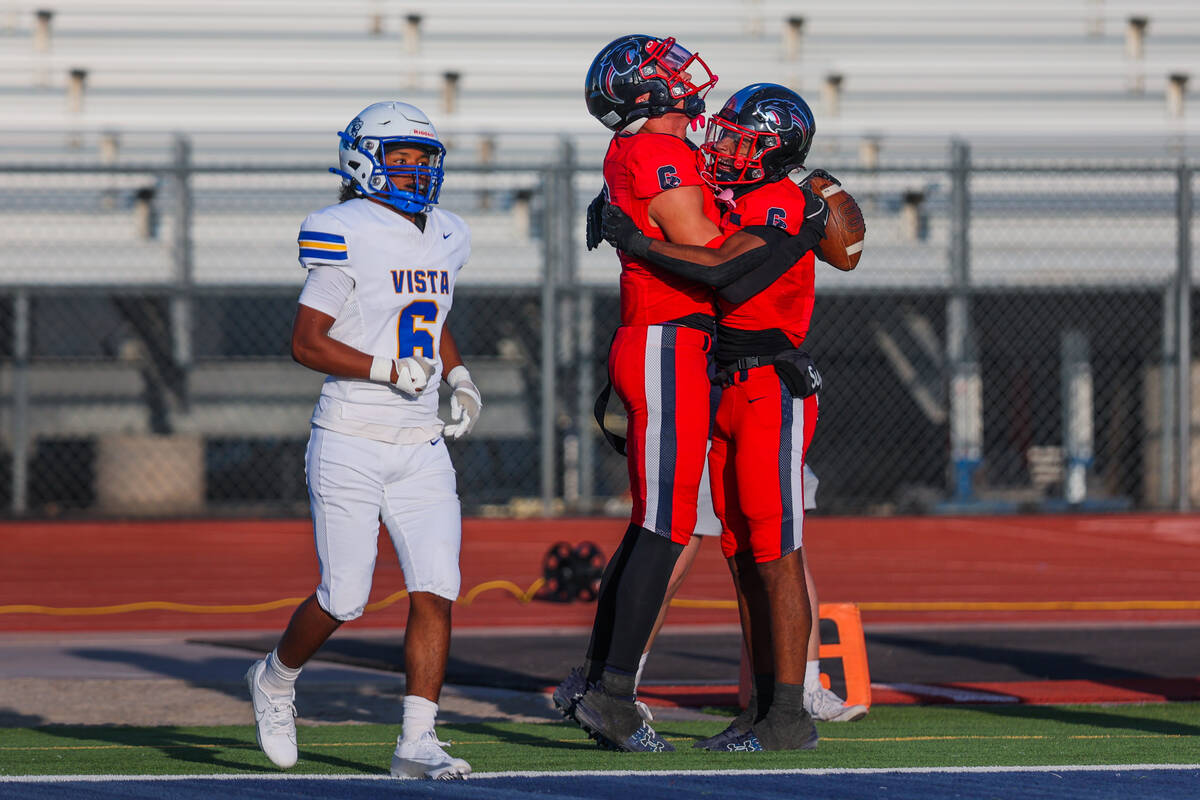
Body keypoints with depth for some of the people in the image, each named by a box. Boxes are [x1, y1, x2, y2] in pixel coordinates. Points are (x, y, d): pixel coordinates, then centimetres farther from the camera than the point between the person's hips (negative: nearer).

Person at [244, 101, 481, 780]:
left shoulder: (446, 239, 11)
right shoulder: (350, 236, -11)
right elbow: (306, 342, -11)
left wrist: (459, 378, 11)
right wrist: (389, 371, -20)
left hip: (422, 447, 6)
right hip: (351, 444, -6)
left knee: (437, 591, -7)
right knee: (343, 600, -2)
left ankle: (417, 742, -4)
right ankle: (277, 680, 28)